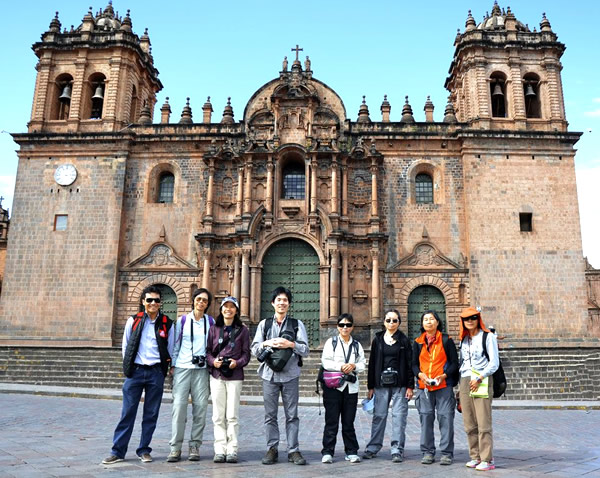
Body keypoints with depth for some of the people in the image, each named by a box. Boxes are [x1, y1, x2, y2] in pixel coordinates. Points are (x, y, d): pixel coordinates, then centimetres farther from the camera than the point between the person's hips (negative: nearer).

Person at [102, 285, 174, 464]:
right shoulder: (133, 321, 5)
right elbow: (125, 346, 12)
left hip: (156, 372, 0)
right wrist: (129, 366, 9)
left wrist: (165, 367, 9)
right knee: (128, 412, 2)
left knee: (151, 414, 6)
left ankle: (144, 450, 17)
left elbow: (170, 349, 12)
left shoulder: (167, 324, 4)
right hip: (135, 371, 0)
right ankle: (117, 451, 10)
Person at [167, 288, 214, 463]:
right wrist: (172, 365, 6)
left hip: (201, 369, 1)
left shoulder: (211, 322, 9)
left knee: (200, 406, -1)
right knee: (179, 405, -7)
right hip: (182, 367, -1)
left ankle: (195, 446, 9)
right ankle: (175, 447, 1)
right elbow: (176, 344, 10)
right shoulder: (182, 320, 8)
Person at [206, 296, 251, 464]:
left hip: (235, 376, -1)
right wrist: (213, 361, -11)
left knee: (232, 415, -1)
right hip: (217, 376, 2)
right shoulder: (214, 329, 9)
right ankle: (220, 450, 10)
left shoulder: (242, 330, 5)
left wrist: (237, 363, -14)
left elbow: (246, 354, 3)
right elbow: (208, 351, 8)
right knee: (218, 415, 3)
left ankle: (232, 450, 7)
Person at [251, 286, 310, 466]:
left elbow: (305, 349, 2)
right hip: (269, 374, 1)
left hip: (290, 375, -1)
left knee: (292, 415, 2)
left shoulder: (297, 324, 7)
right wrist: (266, 344, -11)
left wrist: (290, 344, -14)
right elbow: (254, 350, 7)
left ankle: (293, 450, 9)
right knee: (270, 415, 5)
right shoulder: (264, 324, 11)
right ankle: (272, 449, 13)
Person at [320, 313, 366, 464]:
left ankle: (351, 452, 16)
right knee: (331, 421, -1)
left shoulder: (357, 345, 14)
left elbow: (362, 364, 8)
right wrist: (340, 367, -19)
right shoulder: (331, 342, 5)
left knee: (349, 422, 7)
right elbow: (325, 362, -5)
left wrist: (354, 366, -13)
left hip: (351, 386, 3)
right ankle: (327, 452, 6)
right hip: (333, 385, -2)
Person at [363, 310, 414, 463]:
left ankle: (397, 450, 6)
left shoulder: (404, 340, 4)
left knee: (399, 416, -1)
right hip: (381, 384, 1)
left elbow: (409, 363, 2)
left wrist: (410, 386, -4)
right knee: (379, 415, 5)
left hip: (399, 384, -1)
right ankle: (373, 447, 16)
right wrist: (371, 386, 6)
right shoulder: (377, 340, 8)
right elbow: (372, 363, 9)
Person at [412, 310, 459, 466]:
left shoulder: (446, 340, 3)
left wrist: (444, 375, -12)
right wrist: (420, 374, -6)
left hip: (444, 386, -2)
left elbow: (454, 363, 3)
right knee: (426, 418, 4)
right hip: (424, 386, 3)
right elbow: (414, 364, 13)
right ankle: (428, 452, 15)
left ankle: (447, 453, 8)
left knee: (445, 418, -3)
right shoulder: (418, 342, 11)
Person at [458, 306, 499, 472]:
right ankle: (475, 456, 15)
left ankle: (487, 459, -2)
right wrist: (461, 388, 17)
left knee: (483, 423, -8)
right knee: (469, 424, 6)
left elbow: (494, 363, -5)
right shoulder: (463, 340, 18)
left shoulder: (488, 337, 0)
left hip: (482, 382, -6)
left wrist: (479, 379, -13)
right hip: (465, 382, 6)